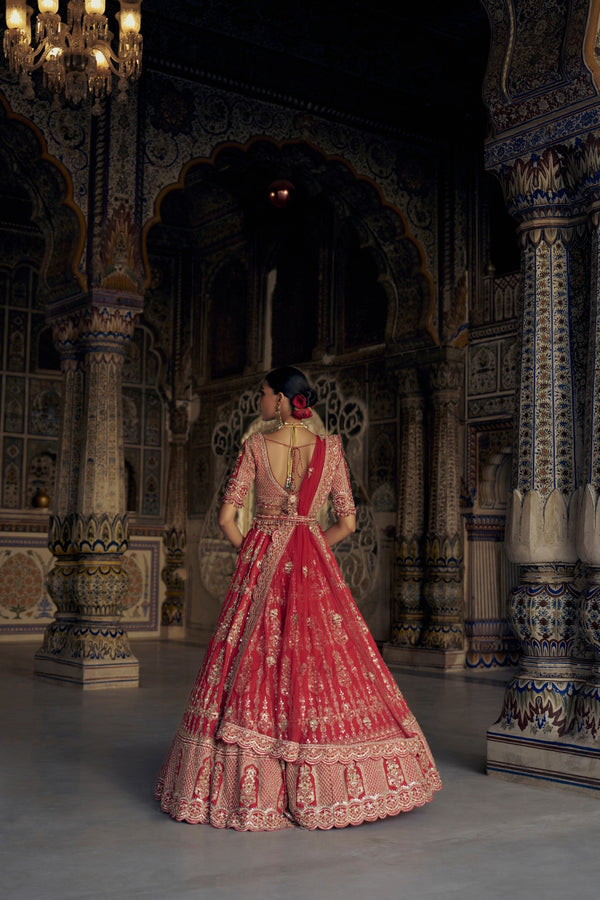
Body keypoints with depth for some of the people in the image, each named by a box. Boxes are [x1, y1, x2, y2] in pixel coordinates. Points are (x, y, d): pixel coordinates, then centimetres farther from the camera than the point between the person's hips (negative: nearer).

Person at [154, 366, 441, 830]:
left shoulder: (256, 446, -5)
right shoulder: (330, 448, 0)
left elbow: (227, 518, -6)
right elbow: (348, 522, 2)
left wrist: (253, 553, 10)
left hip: (260, 562, -1)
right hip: (315, 566, 1)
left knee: (252, 667, 4)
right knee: (326, 667, 7)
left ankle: (251, 787, 8)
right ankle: (321, 786, 11)